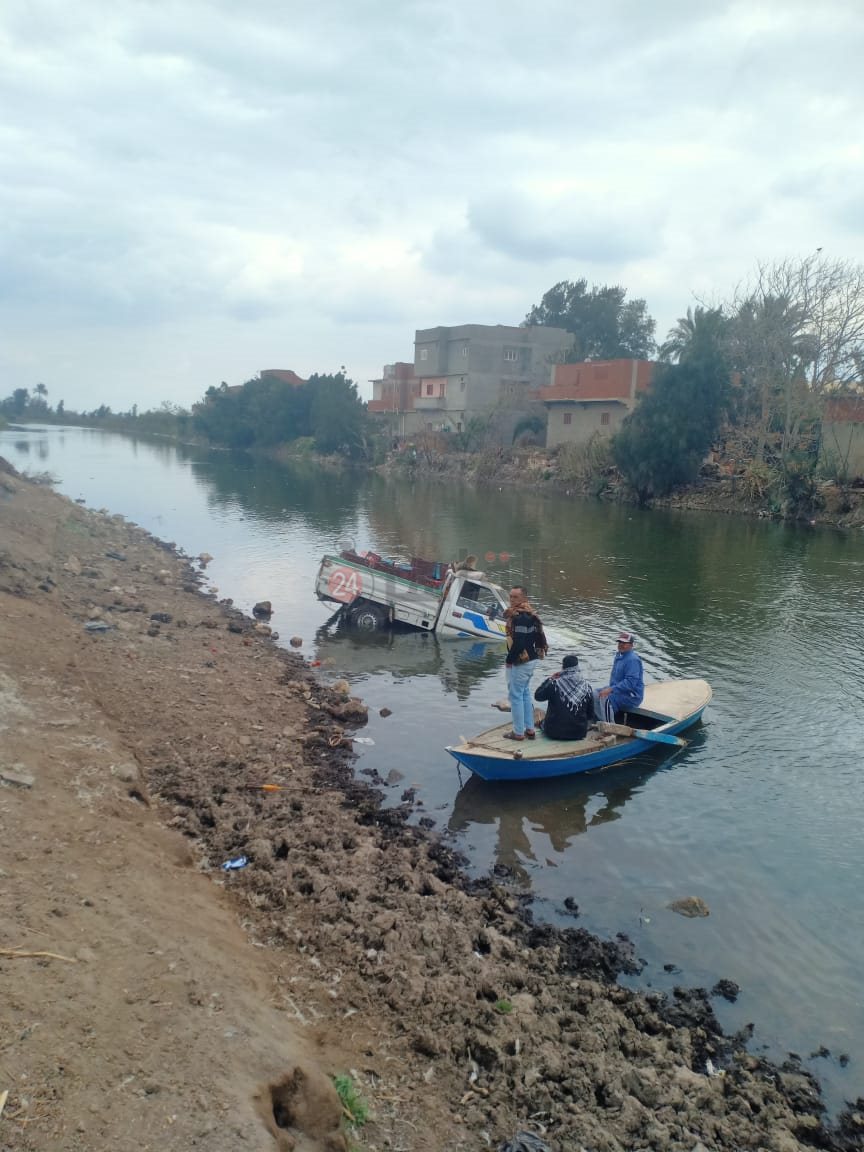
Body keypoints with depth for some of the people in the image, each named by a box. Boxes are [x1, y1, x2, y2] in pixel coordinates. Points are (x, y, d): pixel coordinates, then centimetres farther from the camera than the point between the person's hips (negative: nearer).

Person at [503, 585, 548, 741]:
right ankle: (530, 729, 25)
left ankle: (518, 732, 7)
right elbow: (539, 637, 15)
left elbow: (518, 643, -27)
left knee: (516, 696, 0)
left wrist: (509, 660, -15)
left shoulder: (519, 617, -22)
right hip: (531, 660, 10)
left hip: (519, 662, -10)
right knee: (525, 693, 19)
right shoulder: (530, 614, 10)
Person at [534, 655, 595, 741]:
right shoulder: (587, 687, -8)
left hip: (554, 733, -2)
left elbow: (537, 696, 0)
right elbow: (591, 715, 1)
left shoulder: (555, 684, -17)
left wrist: (550, 679, 7)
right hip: (579, 734, 2)